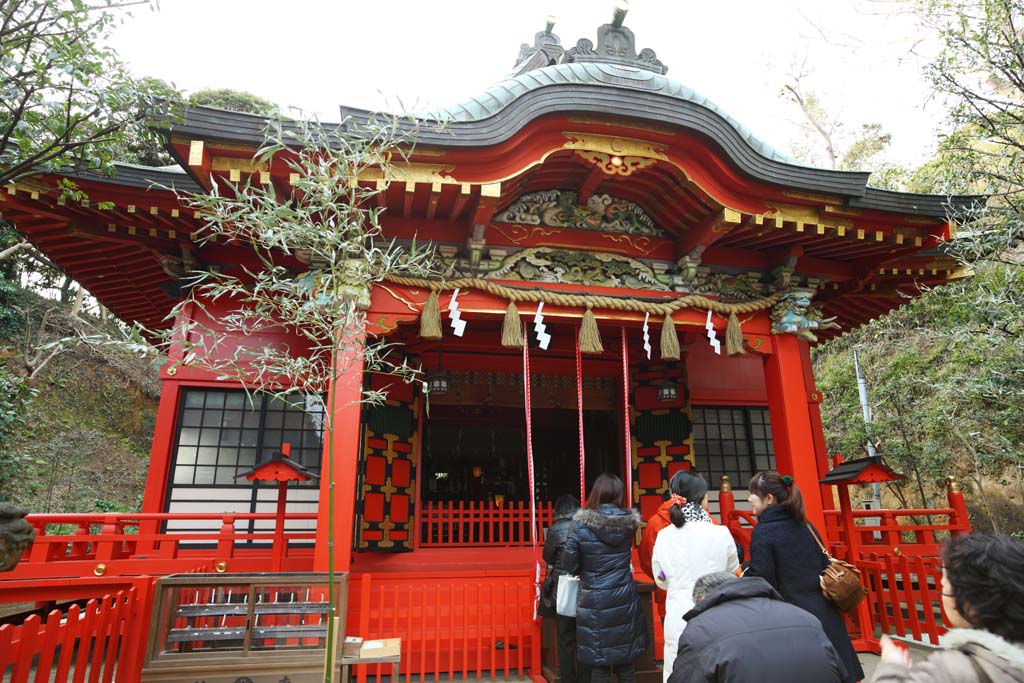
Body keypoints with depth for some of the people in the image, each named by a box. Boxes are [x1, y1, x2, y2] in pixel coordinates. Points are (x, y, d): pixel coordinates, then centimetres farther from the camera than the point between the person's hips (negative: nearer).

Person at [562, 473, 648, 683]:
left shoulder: (581, 523, -12)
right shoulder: (629, 523, -5)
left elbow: (569, 566, -10)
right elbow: (628, 555, 9)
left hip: (593, 601, -2)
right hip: (624, 600, 2)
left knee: (598, 665, 9)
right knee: (625, 665, 16)